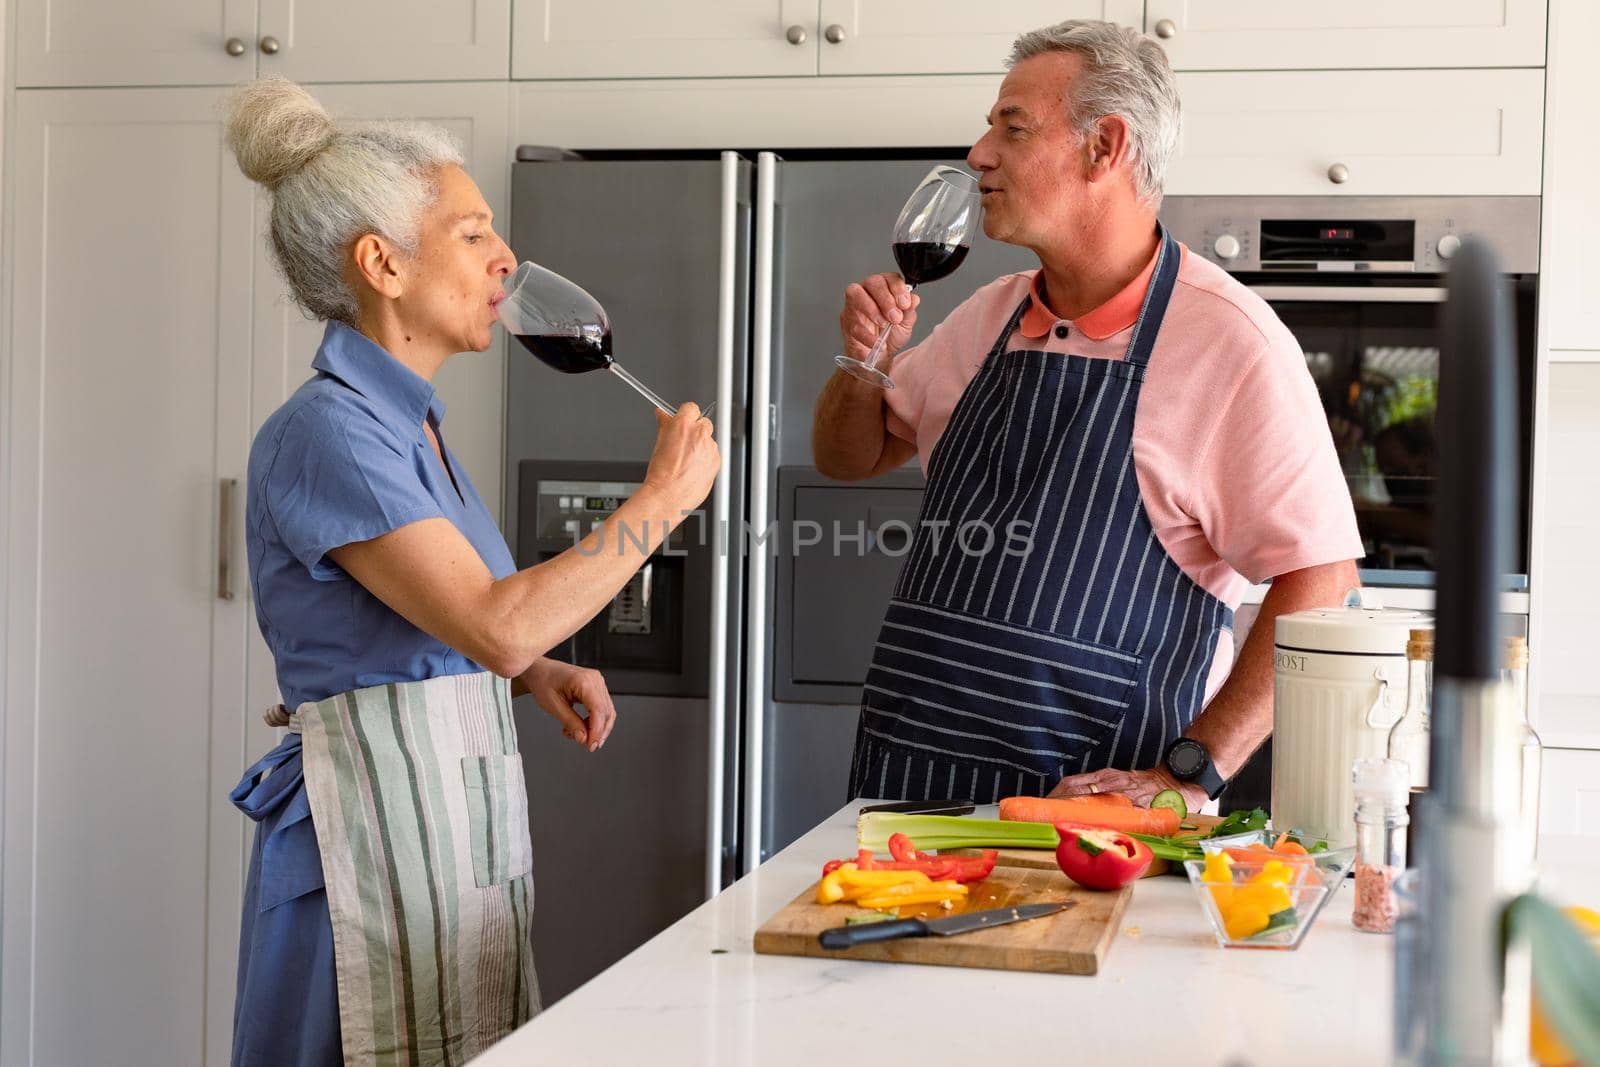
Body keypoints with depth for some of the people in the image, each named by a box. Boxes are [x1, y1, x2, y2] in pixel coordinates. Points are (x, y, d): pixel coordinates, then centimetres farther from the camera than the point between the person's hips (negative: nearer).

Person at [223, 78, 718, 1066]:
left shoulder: (412, 425, 13)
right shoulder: (326, 431, -16)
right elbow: (500, 622, -24)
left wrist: (538, 675, 6)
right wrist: (662, 501, -16)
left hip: (456, 815, 9)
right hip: (379, 823, -9)